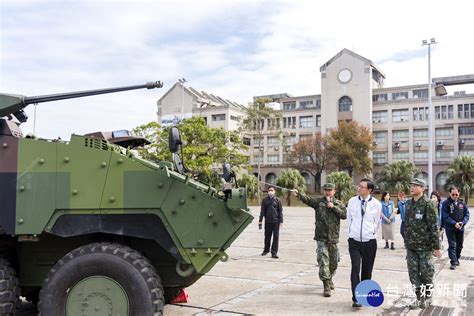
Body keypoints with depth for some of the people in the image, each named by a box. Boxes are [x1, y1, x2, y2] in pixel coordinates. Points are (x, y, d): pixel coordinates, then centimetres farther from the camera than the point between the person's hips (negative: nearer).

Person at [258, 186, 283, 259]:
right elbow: (262, 211, 6)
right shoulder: (265, 200, 5)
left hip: (276, 221, -1)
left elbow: (280, 211, 4)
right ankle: (266, 249, 29)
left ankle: (274, 252, 0)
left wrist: (281, 221, -2)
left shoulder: (278, 200, 2)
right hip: (267, 221, 1)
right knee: (267, 236, 11)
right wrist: (260, 221, 1)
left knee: (276, 236, -4)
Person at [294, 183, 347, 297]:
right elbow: (307, 199, -18)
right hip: (321, 237, -3)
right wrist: (298, 194, -37)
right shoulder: (319, 201, 0)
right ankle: (326, 286, -3)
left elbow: (344, 215, -5)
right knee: (323, 261, -8)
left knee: (333, 262, 15)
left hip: (333, 237, 3)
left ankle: (329, 279, 39)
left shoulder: (339, 203, 8)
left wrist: (333, 207, -13)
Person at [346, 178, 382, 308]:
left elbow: (377, 222, 4)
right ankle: (356, 298, -10)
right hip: (354, 241, 0)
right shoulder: (352, 201, -1)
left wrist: (371, 234, 8)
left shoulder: (376, 204, -6)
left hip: (370, 242, 0)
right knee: (355, 268, -11)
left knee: (367, 270, 9)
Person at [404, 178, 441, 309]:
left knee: (426, 273, 6)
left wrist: (436, 246, -13)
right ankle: (420, 297, 22)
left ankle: (428, 297, 25)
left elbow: (433, 226, -12)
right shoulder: (408, 203, 8)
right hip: (411, 246, 6)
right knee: (413, 274, 8)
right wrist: (406, 242, 17)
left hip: (425, 246, -6)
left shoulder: (427, 204, -11)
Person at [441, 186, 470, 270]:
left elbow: (467, 214, 4)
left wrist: (463, 223, -14)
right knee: (452, 245, -6)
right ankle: (453, 262, -5)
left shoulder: (462, 203, 6)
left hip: (460, 228, 4)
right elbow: (445, 216, -12)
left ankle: (457, 259, 33)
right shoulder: (446, 203, -7)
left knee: (459, 245, 15)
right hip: (450, 228, -4)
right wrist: (454, 223, -22)